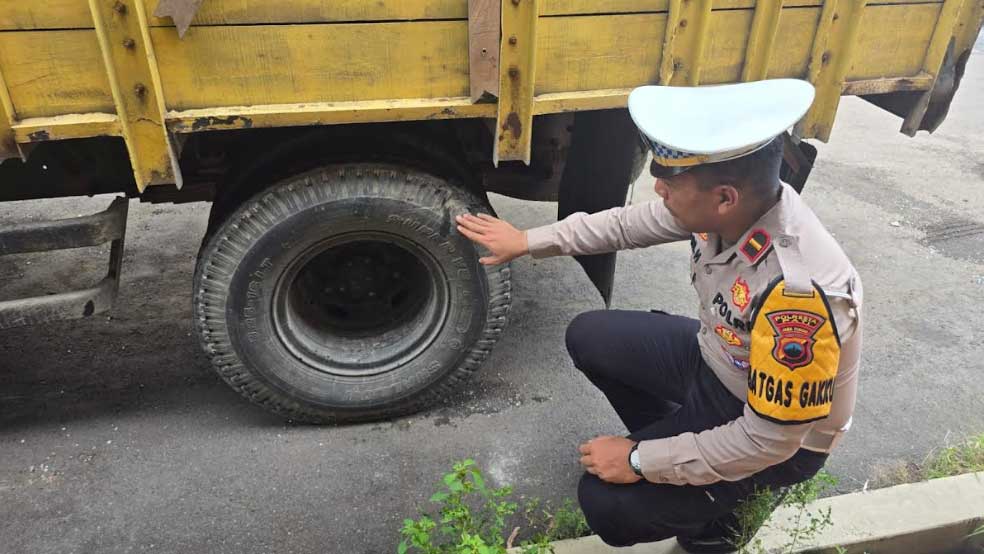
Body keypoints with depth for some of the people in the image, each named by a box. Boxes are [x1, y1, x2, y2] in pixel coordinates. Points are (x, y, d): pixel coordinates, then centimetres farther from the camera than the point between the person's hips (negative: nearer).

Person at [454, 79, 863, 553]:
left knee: (608, 502, -17)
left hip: (778, 438, -7)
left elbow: (769, 439, -31)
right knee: (588, 337, 7)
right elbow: (628, 224, -1)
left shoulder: (799, 290, -41)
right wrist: (528, 241, 5)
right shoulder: (732, 204, -18)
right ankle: (671, 443, 22)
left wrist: (641, 460, -22)